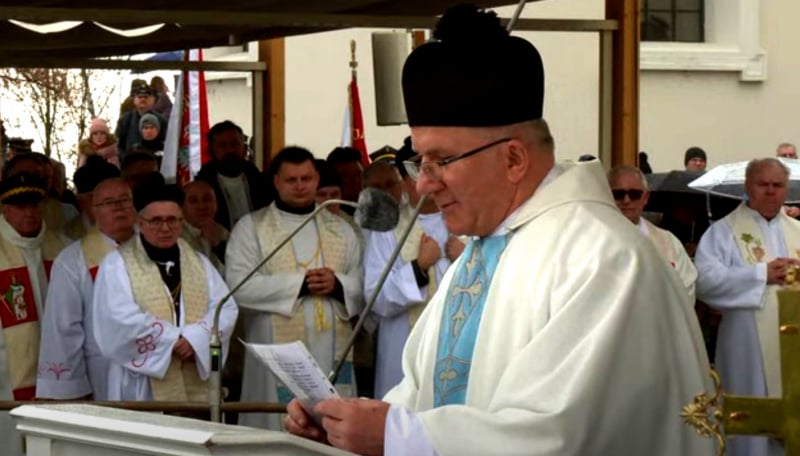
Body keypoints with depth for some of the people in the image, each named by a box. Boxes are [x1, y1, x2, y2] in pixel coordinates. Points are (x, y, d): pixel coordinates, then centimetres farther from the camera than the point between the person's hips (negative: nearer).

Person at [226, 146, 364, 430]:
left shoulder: (340, 229, 15)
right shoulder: (251, 227, 4)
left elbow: (365, 286, 9)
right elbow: (239, 286, -10)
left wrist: (337, 285, -12)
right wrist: (301, 283, -12)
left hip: (332, 354, 3)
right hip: (277, 357, -3)